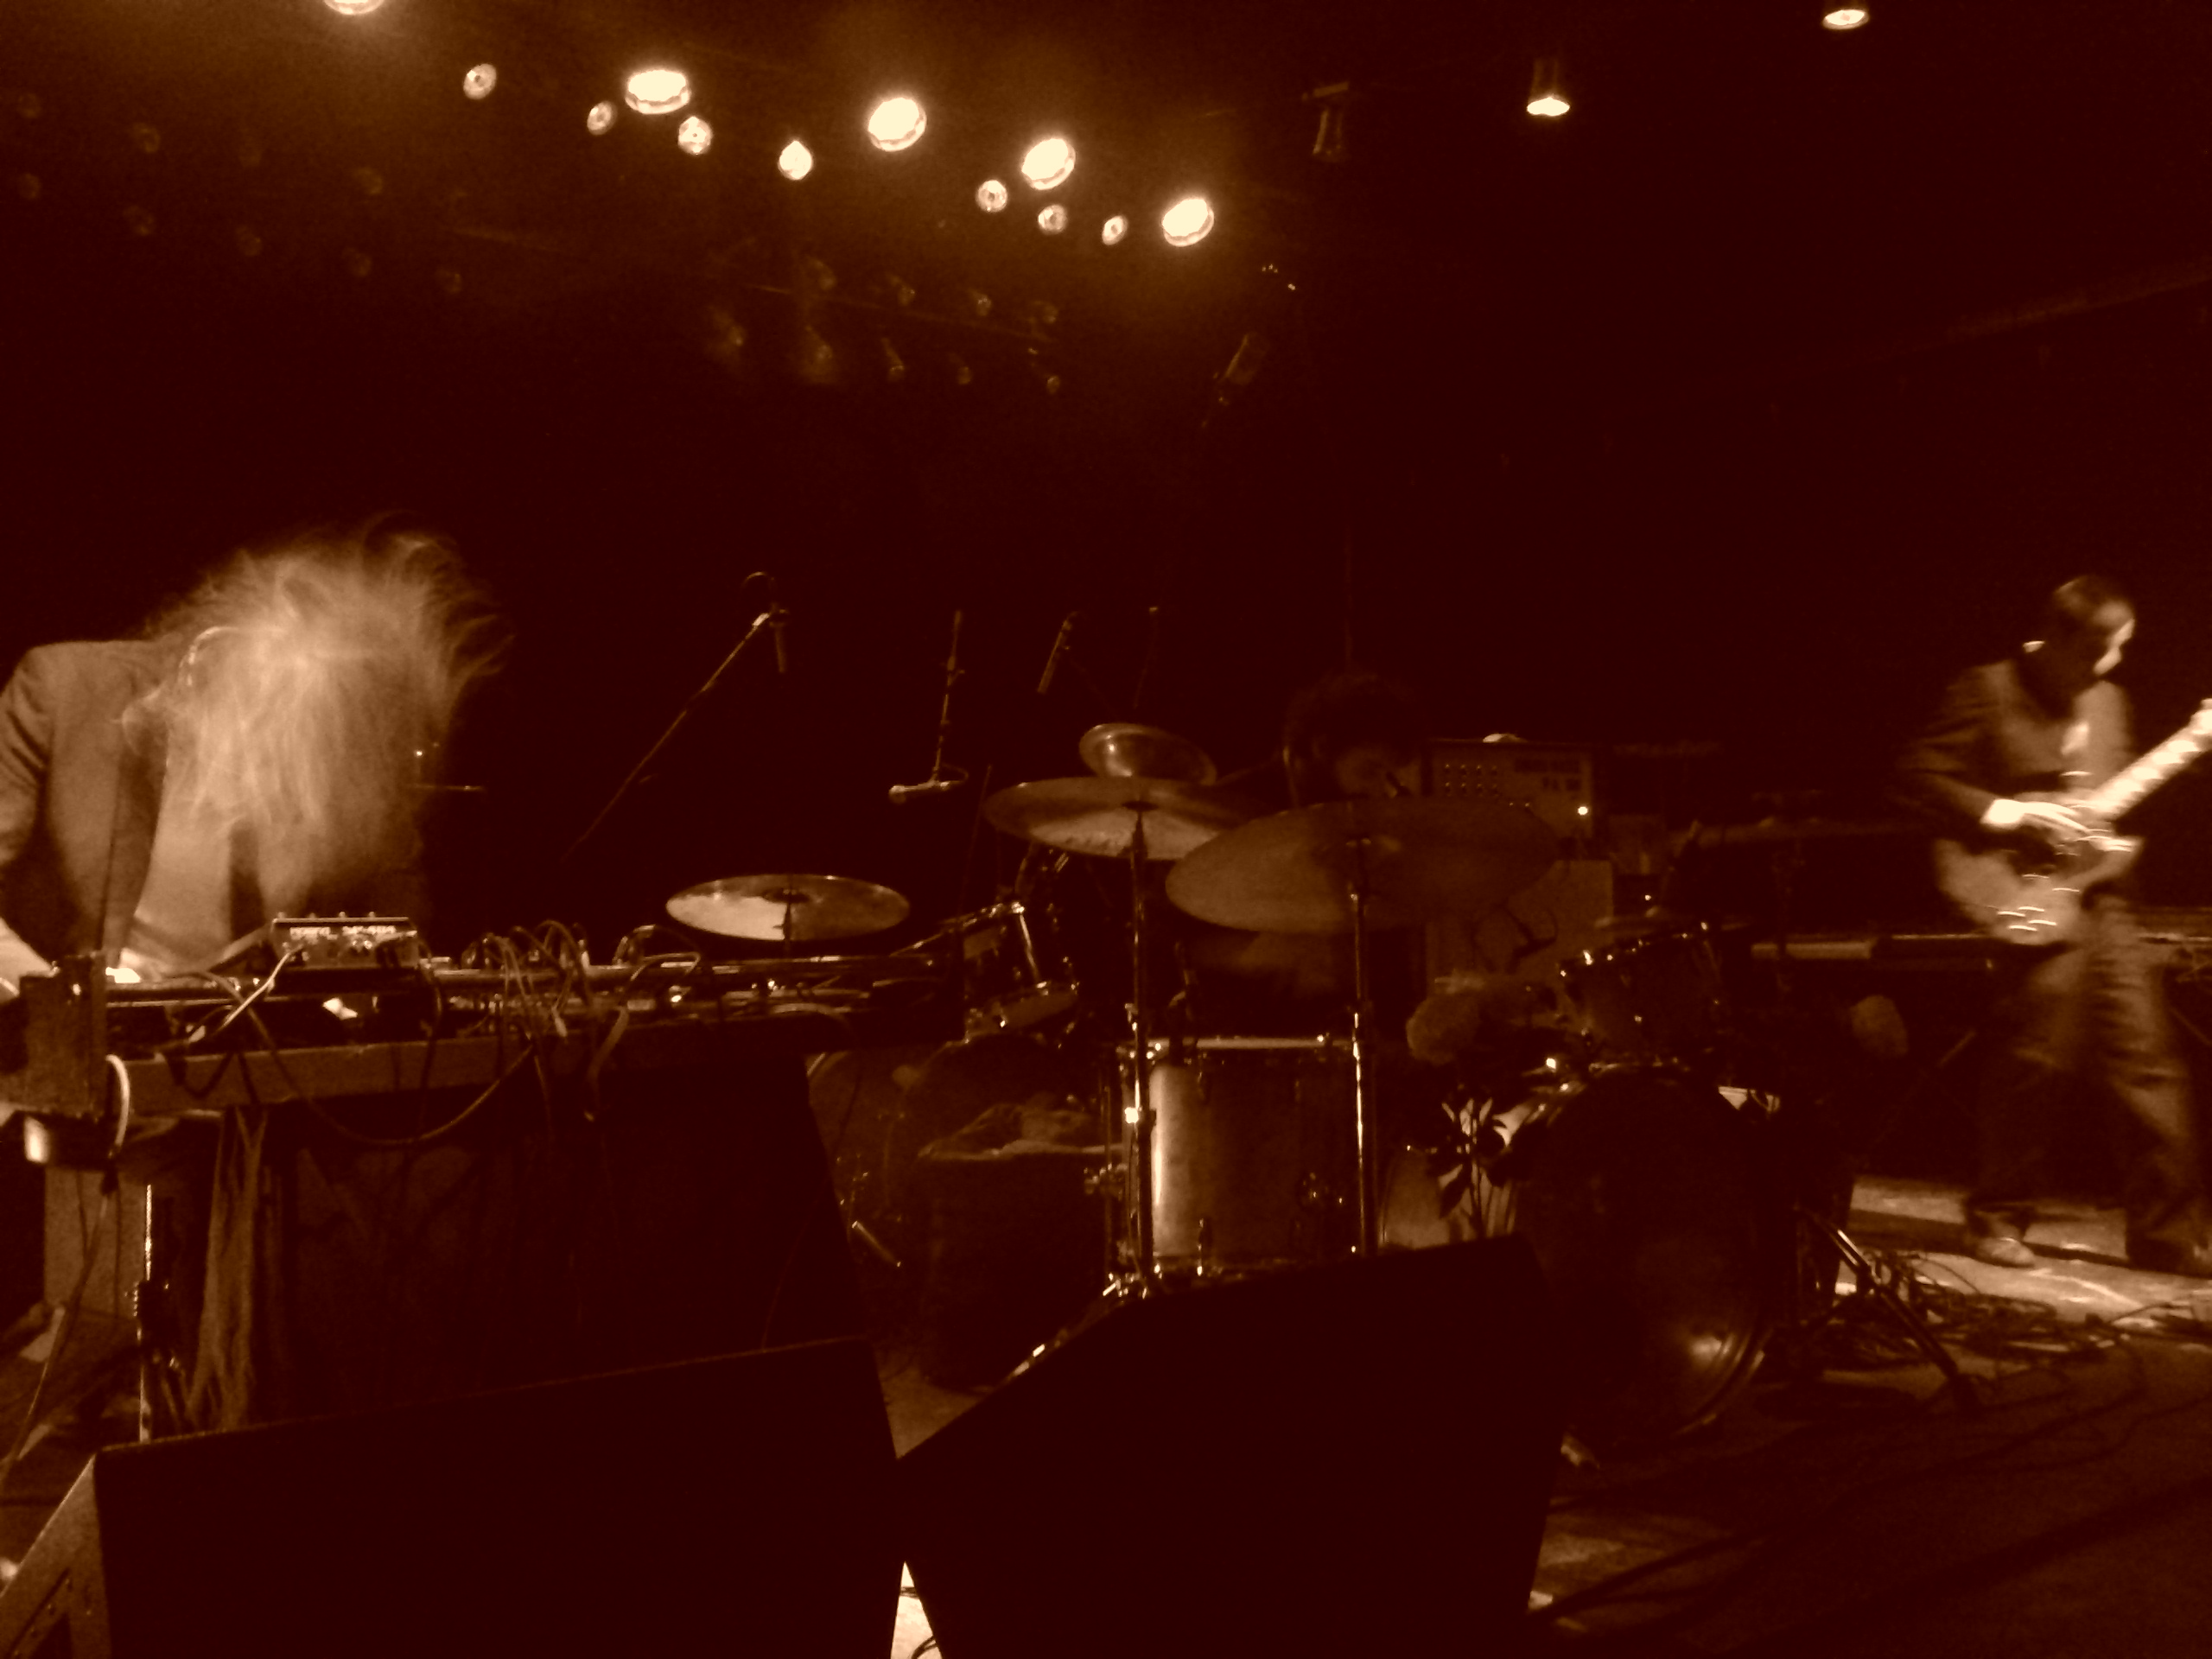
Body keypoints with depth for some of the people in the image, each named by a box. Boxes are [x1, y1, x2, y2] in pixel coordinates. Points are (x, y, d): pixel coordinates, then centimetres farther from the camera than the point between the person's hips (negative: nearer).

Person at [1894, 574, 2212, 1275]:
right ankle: (1997, 1217, 13)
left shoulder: (2108, 701, 16)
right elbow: (1918, 774, -10)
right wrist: (2008, 815, -16)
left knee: (2149, 1065, 5)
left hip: (2098, 898, 7)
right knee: (2034, 1062, -5)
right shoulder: (1988, 691, -5)